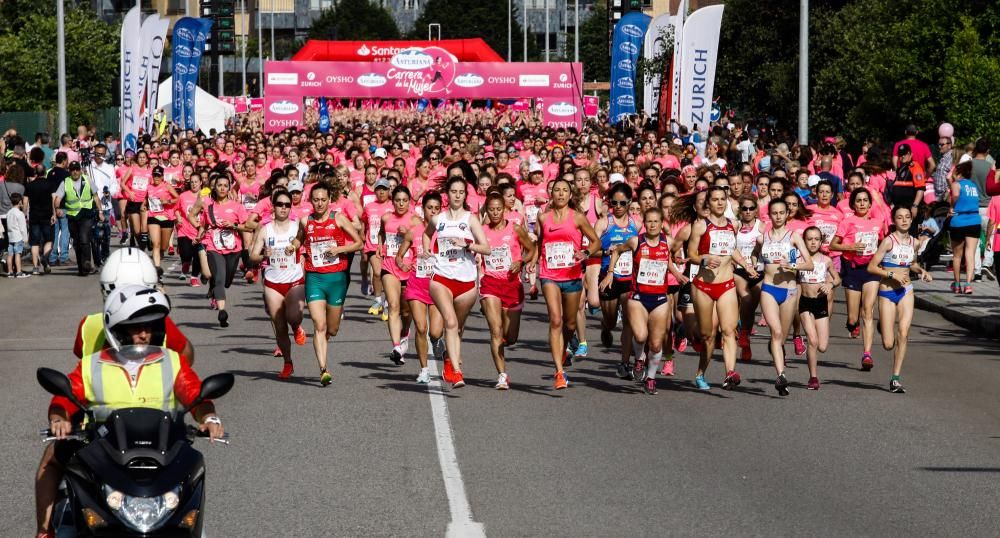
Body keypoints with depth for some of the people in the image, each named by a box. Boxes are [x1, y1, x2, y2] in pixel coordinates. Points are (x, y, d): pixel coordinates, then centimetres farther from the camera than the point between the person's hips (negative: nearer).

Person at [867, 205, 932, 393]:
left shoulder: (913, 242, 6)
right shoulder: (889, 241, -11)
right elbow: (871, 267, -12)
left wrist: (921, 270, 6)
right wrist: (892, 274, -22)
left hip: (906, 291, 4)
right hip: (887, 293, -4)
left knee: (903, 334, -14)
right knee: (888, 345, -2)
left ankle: (895, 378, -5)